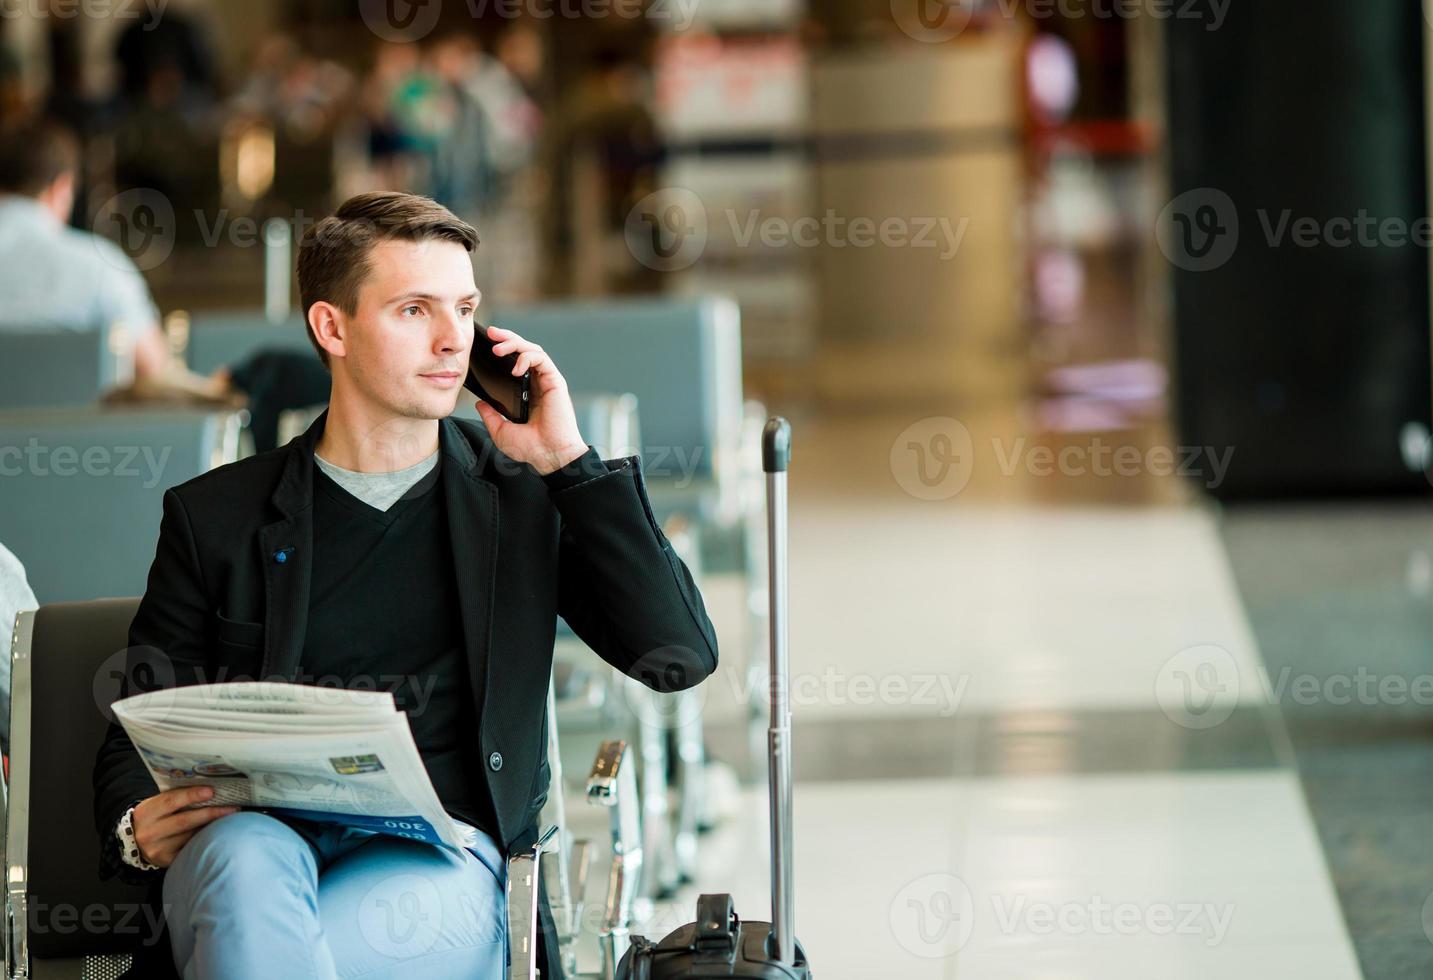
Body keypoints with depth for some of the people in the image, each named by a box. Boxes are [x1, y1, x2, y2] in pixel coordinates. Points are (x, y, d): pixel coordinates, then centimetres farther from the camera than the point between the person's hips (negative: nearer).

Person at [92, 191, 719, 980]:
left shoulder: (526, 498, 17)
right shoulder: (217, 516, 17)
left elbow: (680, 656, 4)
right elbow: (137, 740, 18)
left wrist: (569, 461, 2)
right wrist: (138, 827, -7)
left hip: (436, 855, -1)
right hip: (254, 837, 2)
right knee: (247, 862, -37)